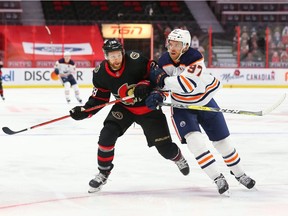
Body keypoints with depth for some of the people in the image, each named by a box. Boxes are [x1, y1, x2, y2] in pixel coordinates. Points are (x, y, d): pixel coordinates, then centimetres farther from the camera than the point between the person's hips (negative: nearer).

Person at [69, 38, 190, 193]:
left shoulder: (135, 60, -27)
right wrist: (84, 111, -19)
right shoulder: (100, 73, -15)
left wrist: (145, 84, -29)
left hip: (147, 106, -2)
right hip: (123, 107, 2)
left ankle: (178, 158, 41)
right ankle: (103, 173, -1)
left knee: (164, 146, 3)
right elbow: (99, 98, -4)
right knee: (107, 135, -20)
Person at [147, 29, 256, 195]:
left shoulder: (194, 58, -28)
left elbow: (188, 84, -41)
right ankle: (218, 178, -16)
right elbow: (163, 84, 4)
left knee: (222, 140, 8)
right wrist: (157, 95, -18)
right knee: (193, 139, -21)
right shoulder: (164, 61, -11)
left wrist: (162, 80, -36)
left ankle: (239, 173, 31)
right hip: (182, 106, 2)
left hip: (205, 102, -2)